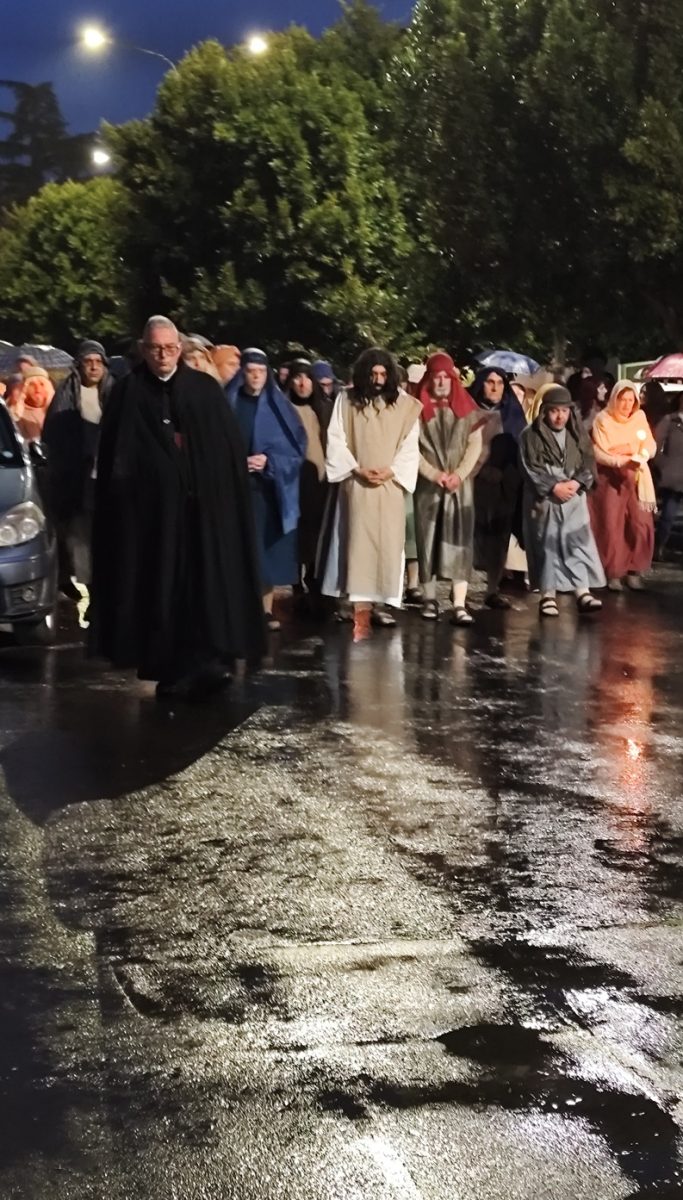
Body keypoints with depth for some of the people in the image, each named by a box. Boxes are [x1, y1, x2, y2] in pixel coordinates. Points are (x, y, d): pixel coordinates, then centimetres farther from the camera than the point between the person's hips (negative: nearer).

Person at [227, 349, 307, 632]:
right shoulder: (228, 404, 5)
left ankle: (267, 610, 7)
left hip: (268, 487, 0)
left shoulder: (278, 406, 5)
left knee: (267, 548, 1)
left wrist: (268, 461, -12)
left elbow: (295, 446, 1)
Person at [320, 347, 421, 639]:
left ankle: (382, 603, 8)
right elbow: (336, 440, 0)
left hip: (390, 484, 1)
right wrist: (356, 469, -10)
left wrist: (391, 470, -11)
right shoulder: (347, 400, 2)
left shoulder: (404, 404, 3)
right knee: (358, 543, -7)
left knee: (388, 544, 0)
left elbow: (410, 446, 3)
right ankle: (361, 609, -8)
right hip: (357, 484, -1)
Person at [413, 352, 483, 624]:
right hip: (427, 484, 0)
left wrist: (459, 473, -9)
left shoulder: (466, 406, 7)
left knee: (459, 540, -6)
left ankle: (459, 605, -11)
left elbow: (476, 443, 4)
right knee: (428, 539, 3)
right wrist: (434, 474, -12)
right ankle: (430, 599, 12)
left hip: (460, 483, 0)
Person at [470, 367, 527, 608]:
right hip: (474, 482, -3)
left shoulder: (512, 414, 12)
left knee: (499, 537, 4)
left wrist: (513, 477, 3)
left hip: (504, 485, 3)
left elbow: (520, 449, 11)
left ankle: (493, 590, 10)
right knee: (471, 535, -7)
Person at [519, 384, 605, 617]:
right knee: (547, 545, -1)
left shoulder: (578, 435, 10)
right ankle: (548, 595, 3)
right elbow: (530, 469, -9)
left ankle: (583, 592, -8)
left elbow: (589, 463, 6)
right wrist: (554, 487, -16)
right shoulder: (531, 436, -3)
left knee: (578, 542, -5)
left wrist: (576, 483, -12)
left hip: (574, 498, 3)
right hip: (544, 499, -3)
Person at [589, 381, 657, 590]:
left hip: (636, 478, 3)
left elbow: (651, 445, 1)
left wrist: (643, 454, -21)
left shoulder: (639, 416, 6)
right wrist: (620, 461, -27)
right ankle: (613, 572, 4)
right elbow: (597, 453, -14)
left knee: (641, 525, -2)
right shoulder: (602, 419, -5)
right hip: (610, 478, -3)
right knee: (611, 526, -5)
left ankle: (634, 570, 9)